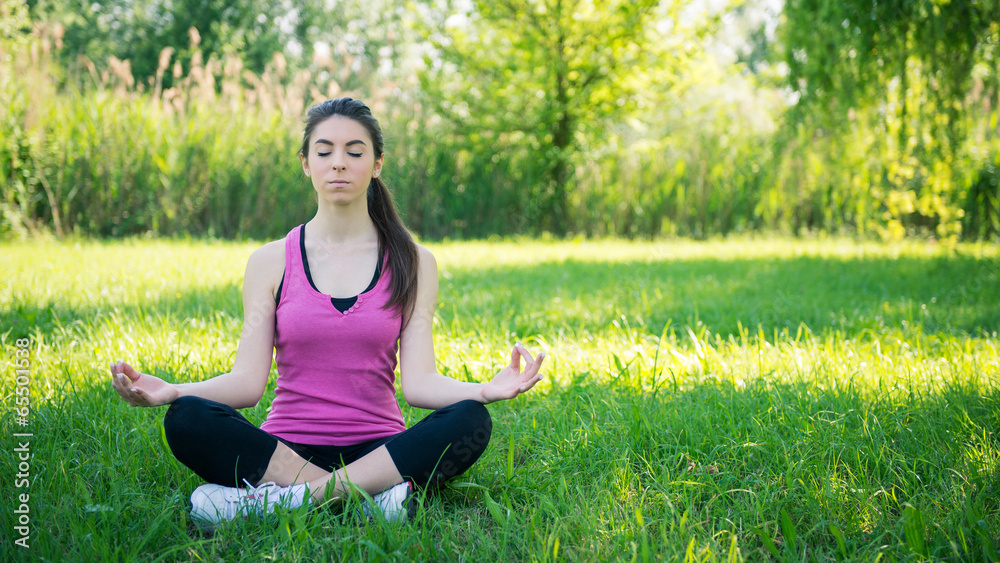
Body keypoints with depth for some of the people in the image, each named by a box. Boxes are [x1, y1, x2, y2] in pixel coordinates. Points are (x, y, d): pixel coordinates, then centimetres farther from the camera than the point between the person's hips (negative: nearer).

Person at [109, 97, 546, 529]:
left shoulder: (412, 264, 6)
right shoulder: (271, 262, 7)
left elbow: (418, 380, -3)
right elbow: (248, 381, -1)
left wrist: (485, 390, -24)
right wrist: (169, 391, -20)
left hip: (377, 452, 0)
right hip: (284, 451, 0)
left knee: (470, 421, -29)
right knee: (187, 419, -28)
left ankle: (276, 500, -29)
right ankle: (370, 497, -28)